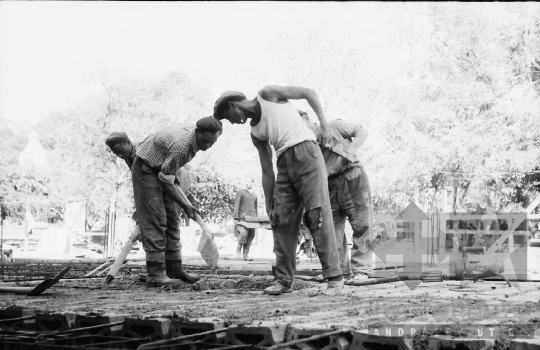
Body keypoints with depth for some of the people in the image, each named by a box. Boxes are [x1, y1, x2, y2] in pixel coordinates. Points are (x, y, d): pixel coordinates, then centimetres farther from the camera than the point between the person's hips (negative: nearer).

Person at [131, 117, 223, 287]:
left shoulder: (197, 138, -7)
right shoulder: (180, 145, -35)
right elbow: (166, 181, -27)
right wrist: (185, 205, -20)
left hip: (163, 169, 9)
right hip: (146, 169, -9)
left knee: (172, 220, 7)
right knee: (155, 220, -15)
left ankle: (174, 270, 11)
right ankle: (155, 275, -17)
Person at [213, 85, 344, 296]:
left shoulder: (267, 94, 5)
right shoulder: (256, 133, 20)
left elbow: (308, 93, 4)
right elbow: (267, 172, 18)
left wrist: (323, 122, -6)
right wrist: (269, 205, 13)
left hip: (305, 152, -7)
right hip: (284, 164, 7)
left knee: (317, 216, -12)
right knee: (282, 221, 1)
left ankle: (334, 277, -11)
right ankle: (284, 280, 6)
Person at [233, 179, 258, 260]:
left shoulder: (254, 194, 20)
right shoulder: (240, 192, 5)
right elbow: (236, 205, -1)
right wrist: (236, 218, -9)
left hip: (252, 217, 5)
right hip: (243, 217, -5)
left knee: (251, 236, -2)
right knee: (244, 233, -20)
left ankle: (246, 255, 3)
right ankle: (238, 249, 1)